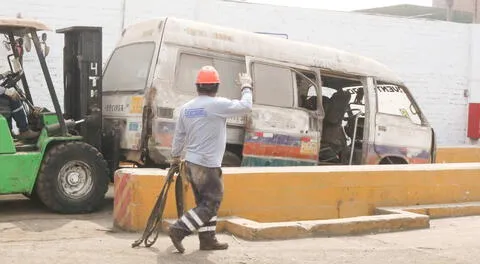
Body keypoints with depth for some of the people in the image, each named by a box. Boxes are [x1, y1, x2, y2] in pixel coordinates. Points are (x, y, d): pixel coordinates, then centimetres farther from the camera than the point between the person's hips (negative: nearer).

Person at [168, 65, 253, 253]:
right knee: (210, 204, 0)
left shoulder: (186, 108, 7)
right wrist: (246, 87, 11)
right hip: (208, 165, -8)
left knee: (206, 202, 16)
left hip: (191, 163, 8)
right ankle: (178, 230, -7)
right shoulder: (218, 104, -14)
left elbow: (179, 136, 14)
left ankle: (208, 240, 19)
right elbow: (246, 106, -5)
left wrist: (175, 157, 27)